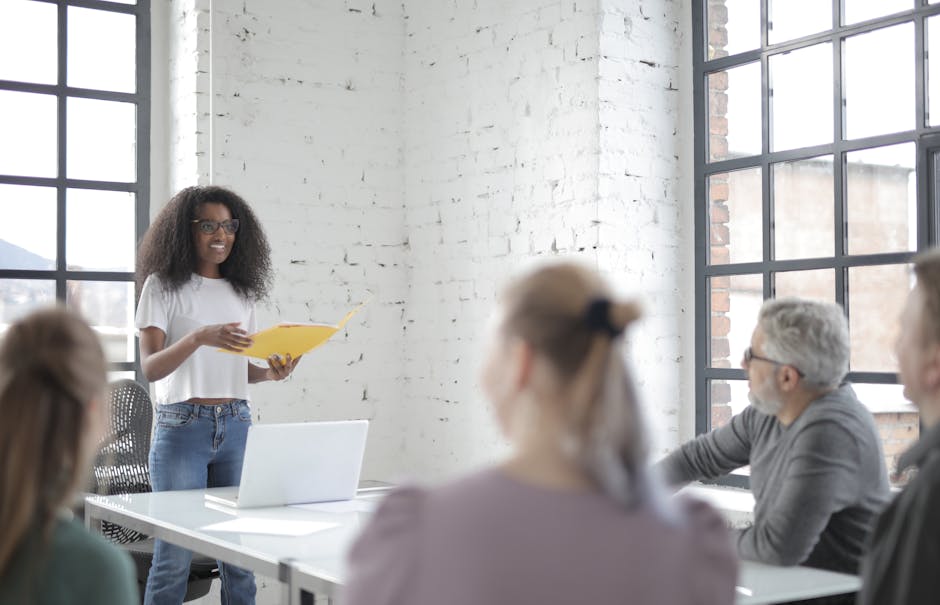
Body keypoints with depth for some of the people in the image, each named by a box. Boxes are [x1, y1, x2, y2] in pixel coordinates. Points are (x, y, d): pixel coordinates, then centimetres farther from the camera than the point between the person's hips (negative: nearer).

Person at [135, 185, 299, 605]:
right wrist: (199, 337, -25)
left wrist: (271, 372, -4)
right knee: (175, 554, -4)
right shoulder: (164, 285, -1)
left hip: (236, 425, 4)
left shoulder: (242, 290, 13)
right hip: (182, 425, -4)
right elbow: (150, 367, -9)